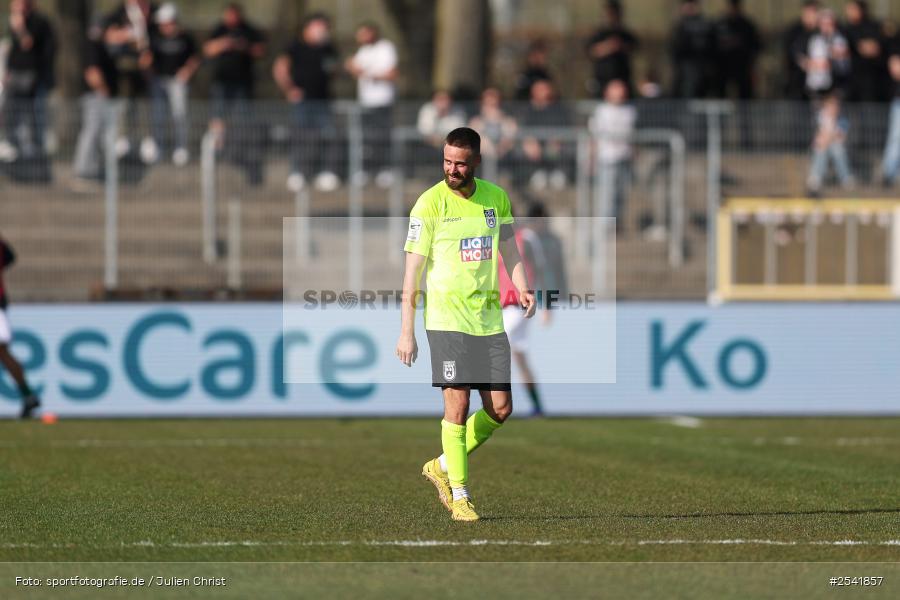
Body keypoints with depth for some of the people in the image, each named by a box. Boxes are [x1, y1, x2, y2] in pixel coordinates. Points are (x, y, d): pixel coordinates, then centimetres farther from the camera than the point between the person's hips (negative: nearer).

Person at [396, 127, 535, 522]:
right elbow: (413, 270, -7)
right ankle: (459, 495, 3)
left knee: (500, 409, 3)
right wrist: (406, 332, -10)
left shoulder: (496, 197, 8)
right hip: (447, 319, -5)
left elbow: (509, 250, 17)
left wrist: (522, 289, -3)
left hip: (490, 319, 5)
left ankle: (443, 467, 22)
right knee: (457, 405, -8)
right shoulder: (430, 203, -7)